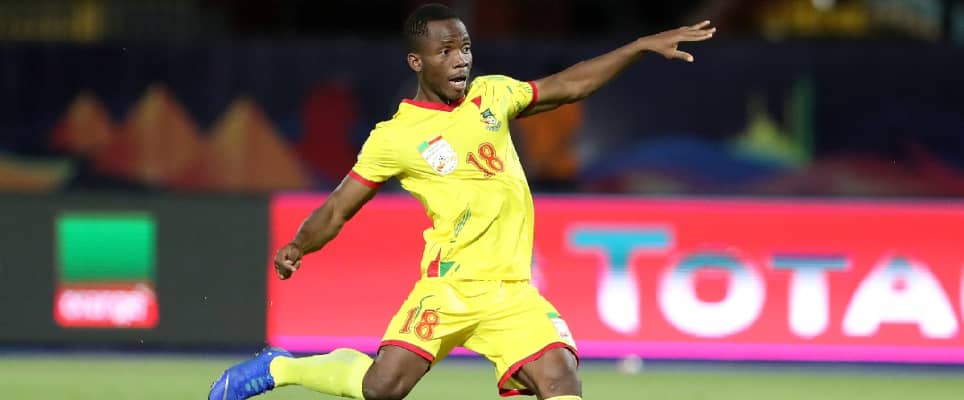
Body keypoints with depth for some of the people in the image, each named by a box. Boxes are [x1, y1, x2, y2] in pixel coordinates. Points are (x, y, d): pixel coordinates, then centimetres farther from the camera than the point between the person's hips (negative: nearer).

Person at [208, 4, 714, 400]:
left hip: (512, 293, 4)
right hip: (447, 286, -4)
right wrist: (297, 247, -14)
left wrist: (645, 44, 19)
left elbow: (568, 86, 21)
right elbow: (336, 210, 3)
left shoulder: (492, 96, 9)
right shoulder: (393, 137, -2)